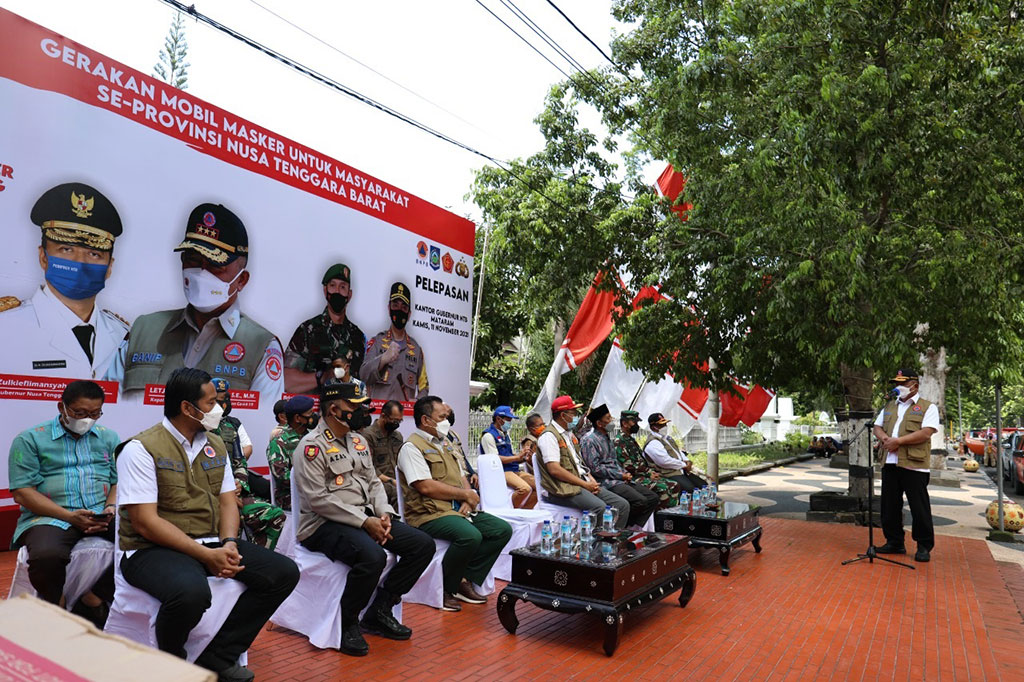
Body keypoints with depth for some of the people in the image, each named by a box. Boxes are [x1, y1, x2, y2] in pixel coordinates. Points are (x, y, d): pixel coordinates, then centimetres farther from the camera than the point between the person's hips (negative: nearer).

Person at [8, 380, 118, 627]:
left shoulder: (109, 438, 18)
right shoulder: (30, 439, 6)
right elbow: (22, 493, -3)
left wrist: (111, 509, -9)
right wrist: (70, 516, -14)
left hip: (102, 516, 3)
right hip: (49, 517, -2)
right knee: (46, 556, -36)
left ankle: (92, 599, -9)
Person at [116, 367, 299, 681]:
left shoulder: (215, 446, 10)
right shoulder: (141, 449, -12)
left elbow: (227, 502, 10)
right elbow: (145, 523, -17)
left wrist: (229, 544, -11)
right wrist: (206, 555, -22)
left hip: (211, 542, 7)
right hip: (154, 549, -7)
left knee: (284, 572, -7)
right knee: (191, 592, -38)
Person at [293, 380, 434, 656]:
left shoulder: (358, 440, 15)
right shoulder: (313, 445, -11)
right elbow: (317, 499, -18)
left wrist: (384, 514, -2)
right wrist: (364, 522, -20)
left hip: (366, 517, 8)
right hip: (325, 524, -8)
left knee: (423, 545, -5)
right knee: (372, 556, -36)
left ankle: (379, 612, 7)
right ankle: (347, 624, -8)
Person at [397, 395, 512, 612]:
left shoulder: (445, 443, 20)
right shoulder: (412, 447, -8)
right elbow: (426, 487, -19)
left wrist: (467, 500, -2)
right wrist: (465, 494, -10)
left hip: (458, 509, 9)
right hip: (429, 513, -9)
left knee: (503, 530, -4)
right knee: (470, 535, -33)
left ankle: (465, 581, 1)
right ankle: (444, 589, -10)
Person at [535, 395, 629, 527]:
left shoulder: (569, 434, 21)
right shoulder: (549, 436, -10)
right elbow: (554, 469, -19)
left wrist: (591, 480, 4)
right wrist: (584, 484, -15)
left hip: (584, 482, 9)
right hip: (565, 488, -9)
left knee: (622, 505, -2)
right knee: (599, 507, -31)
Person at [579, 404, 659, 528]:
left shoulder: (607, 438, 20)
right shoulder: (589, 440, -10)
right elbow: (595, 468, -16)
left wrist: (625, 473, 6)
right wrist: (621, 476, -13)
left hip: (620, 479, 9)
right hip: (607, 482, -9)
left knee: (653, 497, -1)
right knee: (640, 501, -24)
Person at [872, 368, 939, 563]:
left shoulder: (927, 407, 2)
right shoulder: (889, 406, 21)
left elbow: (926, 433, -12)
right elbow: (877, 427, 16)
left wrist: (898, 441, -16)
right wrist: (885, 438, -6)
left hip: (914, 465, -6)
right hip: (890, 464, 6)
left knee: (919, 508, -1)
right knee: (890, 506, 9)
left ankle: (924, 546, 10)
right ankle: (894, 542, 20)